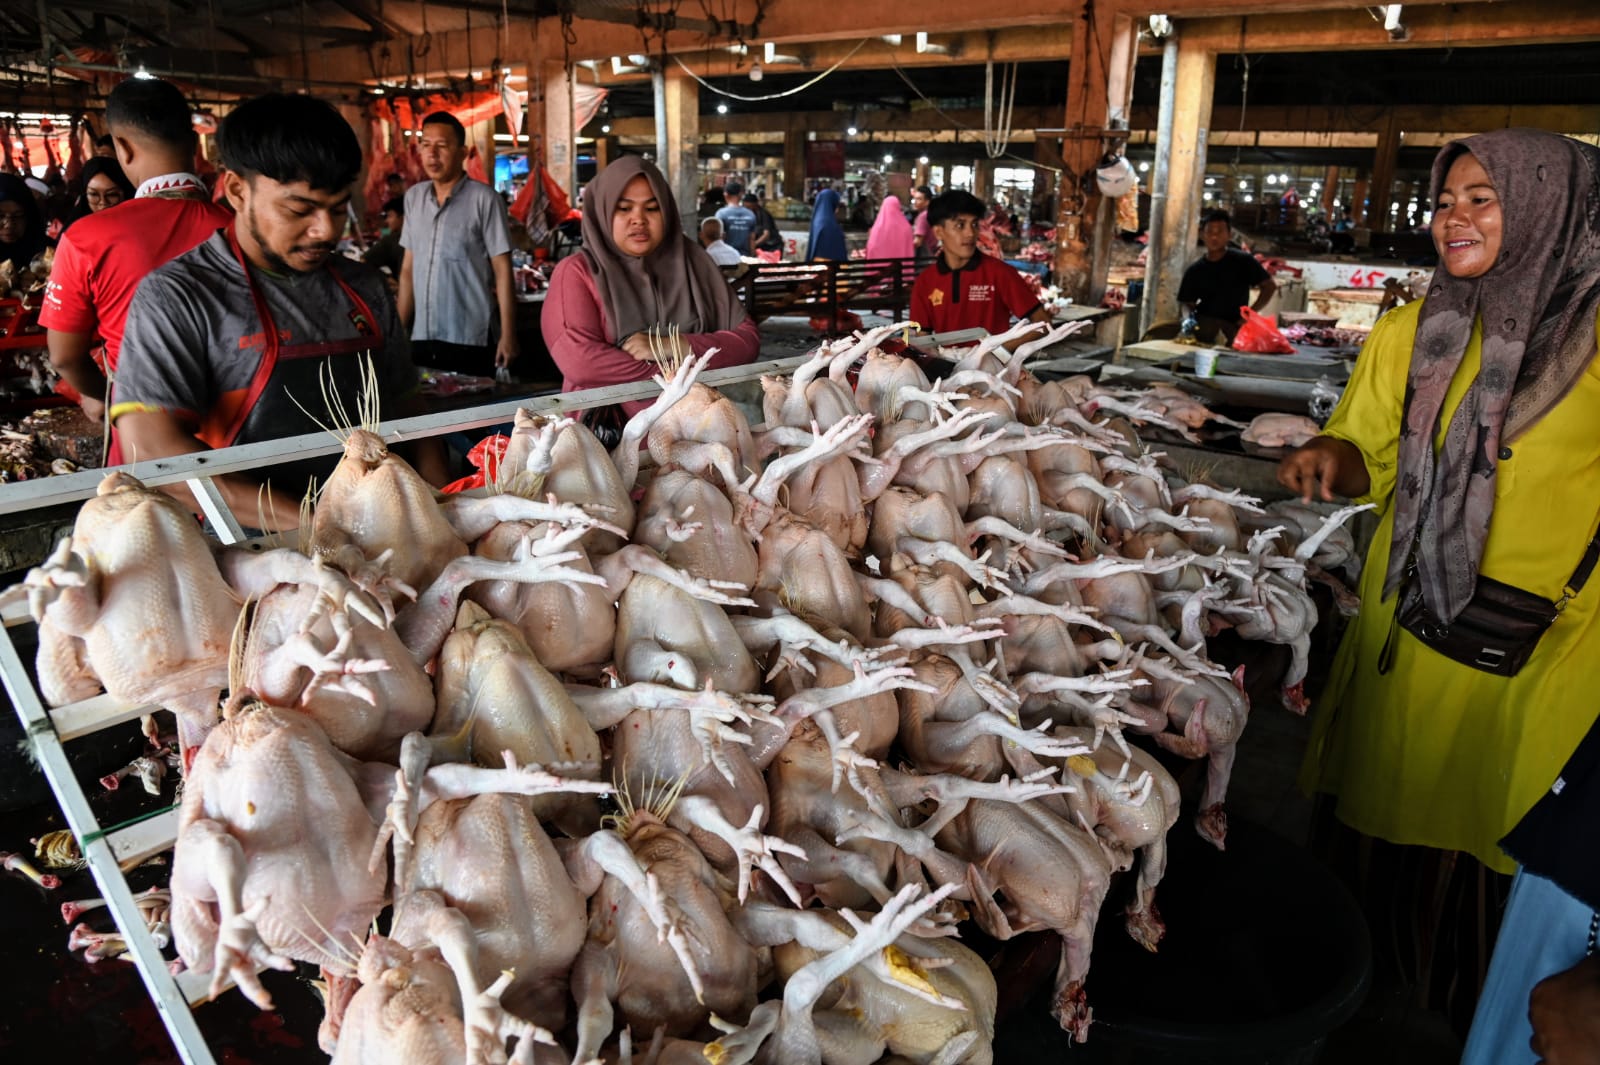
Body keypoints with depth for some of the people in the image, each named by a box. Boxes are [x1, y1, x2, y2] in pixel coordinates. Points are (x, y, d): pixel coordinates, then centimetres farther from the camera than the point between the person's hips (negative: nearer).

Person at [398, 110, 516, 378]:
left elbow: (502, 270, -7)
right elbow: (408, 268, 15)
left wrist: (508, 335, -11)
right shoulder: (413, 197, 10)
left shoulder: (483, 199, -6)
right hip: (421, 338, 5)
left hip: (470, 340, -5)